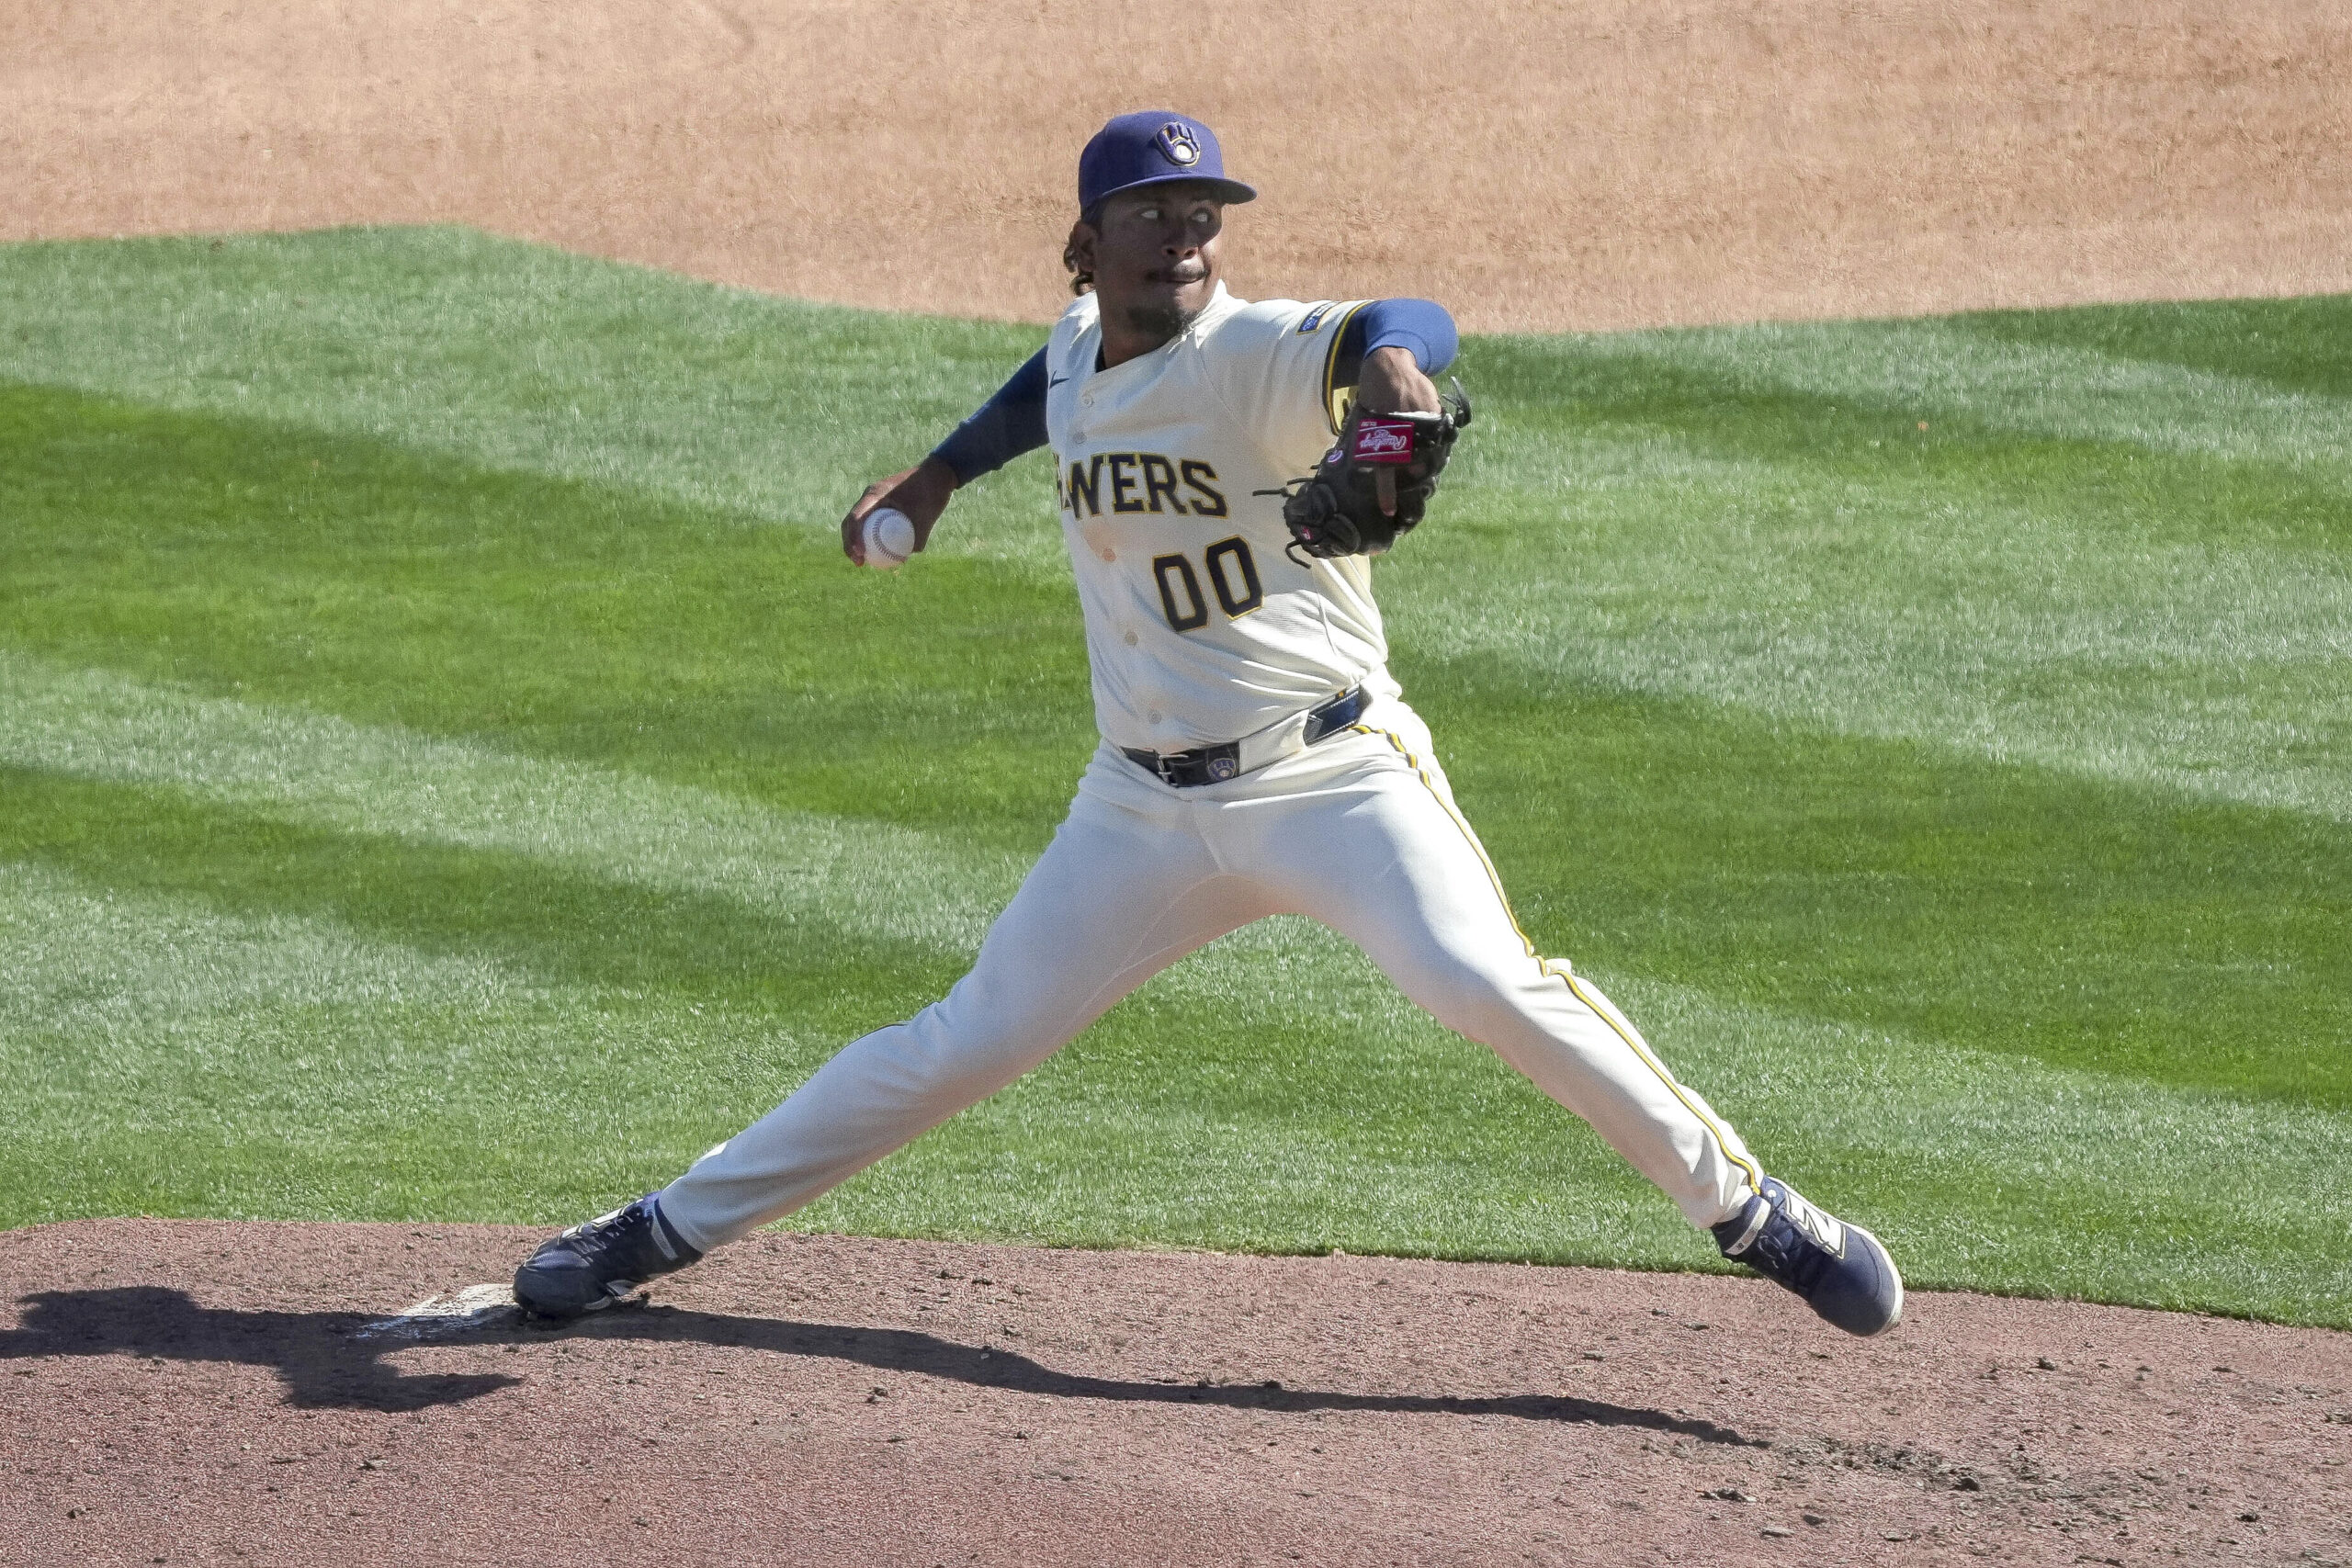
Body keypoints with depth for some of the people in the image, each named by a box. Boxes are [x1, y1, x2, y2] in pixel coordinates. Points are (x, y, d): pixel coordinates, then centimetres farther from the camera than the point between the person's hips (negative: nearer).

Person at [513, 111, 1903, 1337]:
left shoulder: (1256, 356, -16)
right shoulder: (1076, 353, 5)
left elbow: (1410, 328, -38)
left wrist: (1387, 359, -60)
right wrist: (942, 473, 28)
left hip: (1333, 773, -5)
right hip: (1148, 809, 5)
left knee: (1487, 984, -26)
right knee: (968, 1045, 7)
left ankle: (1749, 1208, -12)